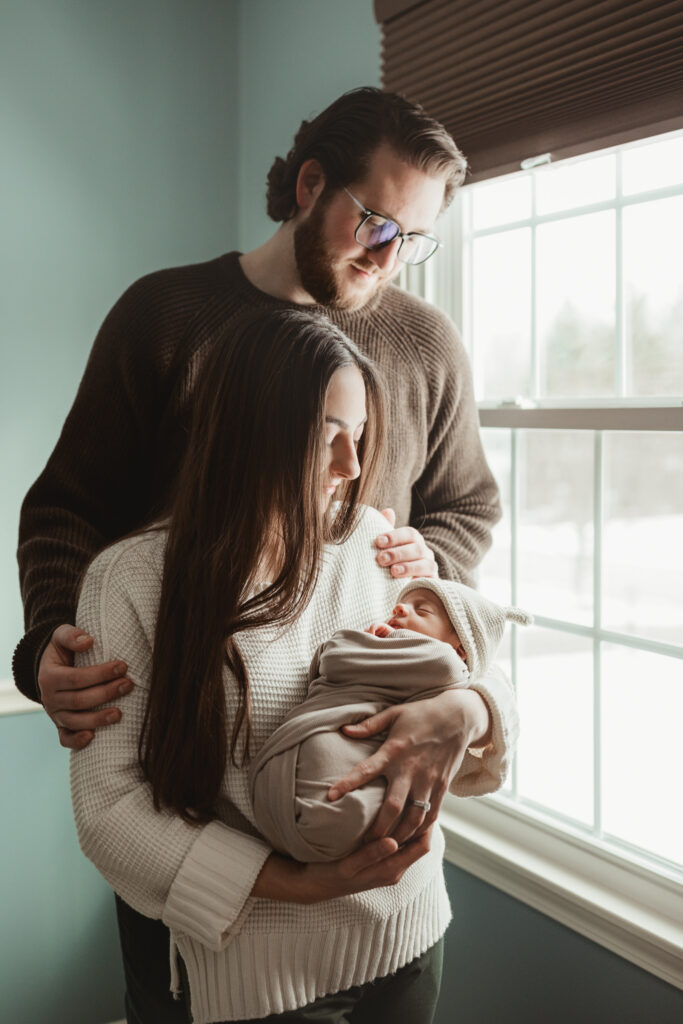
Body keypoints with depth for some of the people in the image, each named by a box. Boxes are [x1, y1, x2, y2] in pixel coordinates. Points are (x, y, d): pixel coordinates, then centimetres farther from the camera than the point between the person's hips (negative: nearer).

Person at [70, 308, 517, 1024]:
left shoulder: (375, 547, -2)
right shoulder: (131, 581, -14)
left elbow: (495, 691, 3)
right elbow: (108, 804, -16)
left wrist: (462, 710, -22)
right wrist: (303, 884, -23)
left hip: (407, 936, 5)